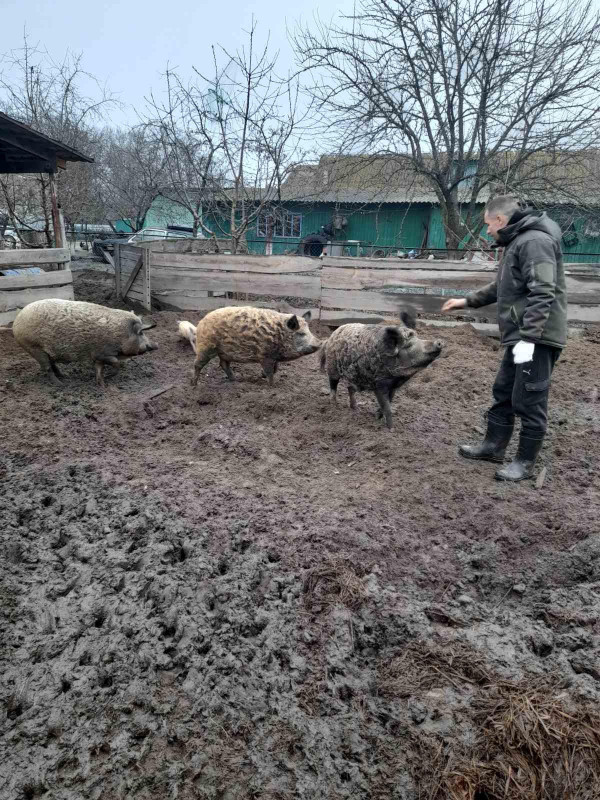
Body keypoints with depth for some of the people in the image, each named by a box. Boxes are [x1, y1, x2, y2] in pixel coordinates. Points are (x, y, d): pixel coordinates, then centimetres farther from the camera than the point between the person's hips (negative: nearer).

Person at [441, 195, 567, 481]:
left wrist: (528, 338, -27)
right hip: (519, 337, 10)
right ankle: (494, 445, 30)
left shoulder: (535, 241, -15)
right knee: (502, 393, 17)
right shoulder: (516, 243, 18)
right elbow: (501, 287, 30)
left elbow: (542, 294, -24)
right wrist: (467, 301, 28)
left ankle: (526, 462, 9)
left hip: (537, 338, -10)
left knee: (529, 400, -3)